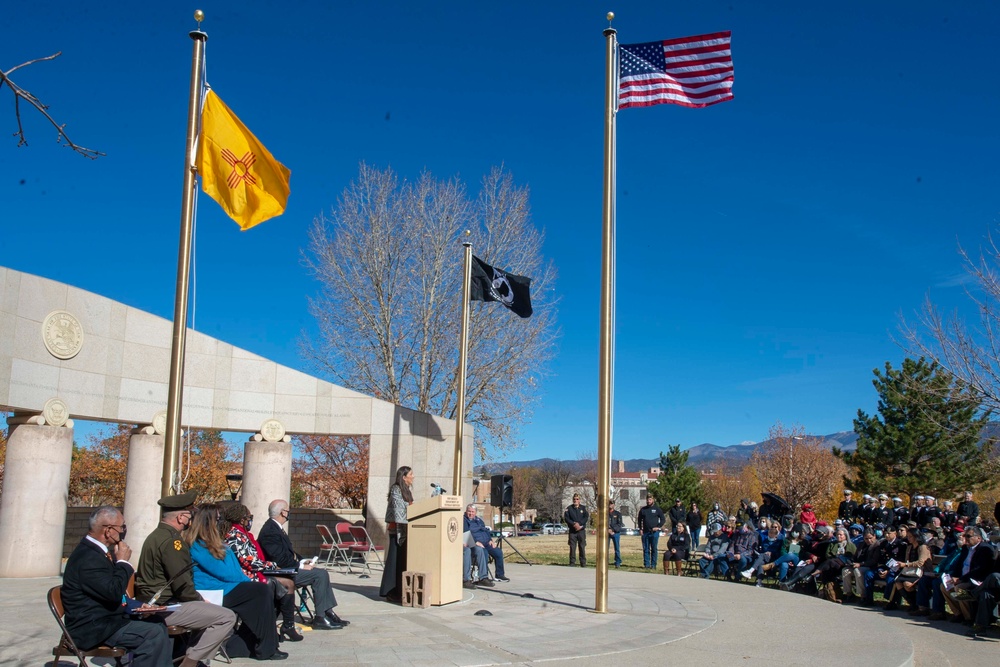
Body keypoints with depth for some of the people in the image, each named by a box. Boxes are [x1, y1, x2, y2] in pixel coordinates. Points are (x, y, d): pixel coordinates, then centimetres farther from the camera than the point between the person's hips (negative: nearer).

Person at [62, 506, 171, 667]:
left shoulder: (95, 551, 12)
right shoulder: (87, 557, -21)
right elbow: (113, 593, -27)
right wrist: (123, 562, -15)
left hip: (105, 620, 10)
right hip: (92, 629, -10)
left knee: (160, 626, 4)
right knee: (153, 634, -22)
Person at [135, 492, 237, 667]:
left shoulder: (157, 535, 14)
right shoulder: (171, 541, -18)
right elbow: (182, 586, -21)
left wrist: (200, 600, 11)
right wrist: (201, 601, -3)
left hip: (154, 602, 11)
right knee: (227, 618, -15)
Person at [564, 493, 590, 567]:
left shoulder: (583, 508, 8)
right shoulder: (569, 508, 6)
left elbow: (586, 517, -2)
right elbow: (566, 518, -3)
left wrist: (579, 524, -15)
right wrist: (574, 524, -16)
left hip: (581, 530, 0)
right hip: (572, 531, 0)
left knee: (582, 547, 2)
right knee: (572, 547, -1)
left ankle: (583, 563, 8)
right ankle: (572, 562, 6)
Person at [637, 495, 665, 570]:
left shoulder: (657, 509, 2)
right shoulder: (643, 510, 9)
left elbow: (663, 519, 4)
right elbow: (640, 520, 16)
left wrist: (658, 527, -8)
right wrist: (640, 529, 4)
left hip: (654, 532, -3)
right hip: (645, 532, 3)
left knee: (654, 549, 1)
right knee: (646, 549, 4)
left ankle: (653, 565, 6)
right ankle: (646, 564, 9)